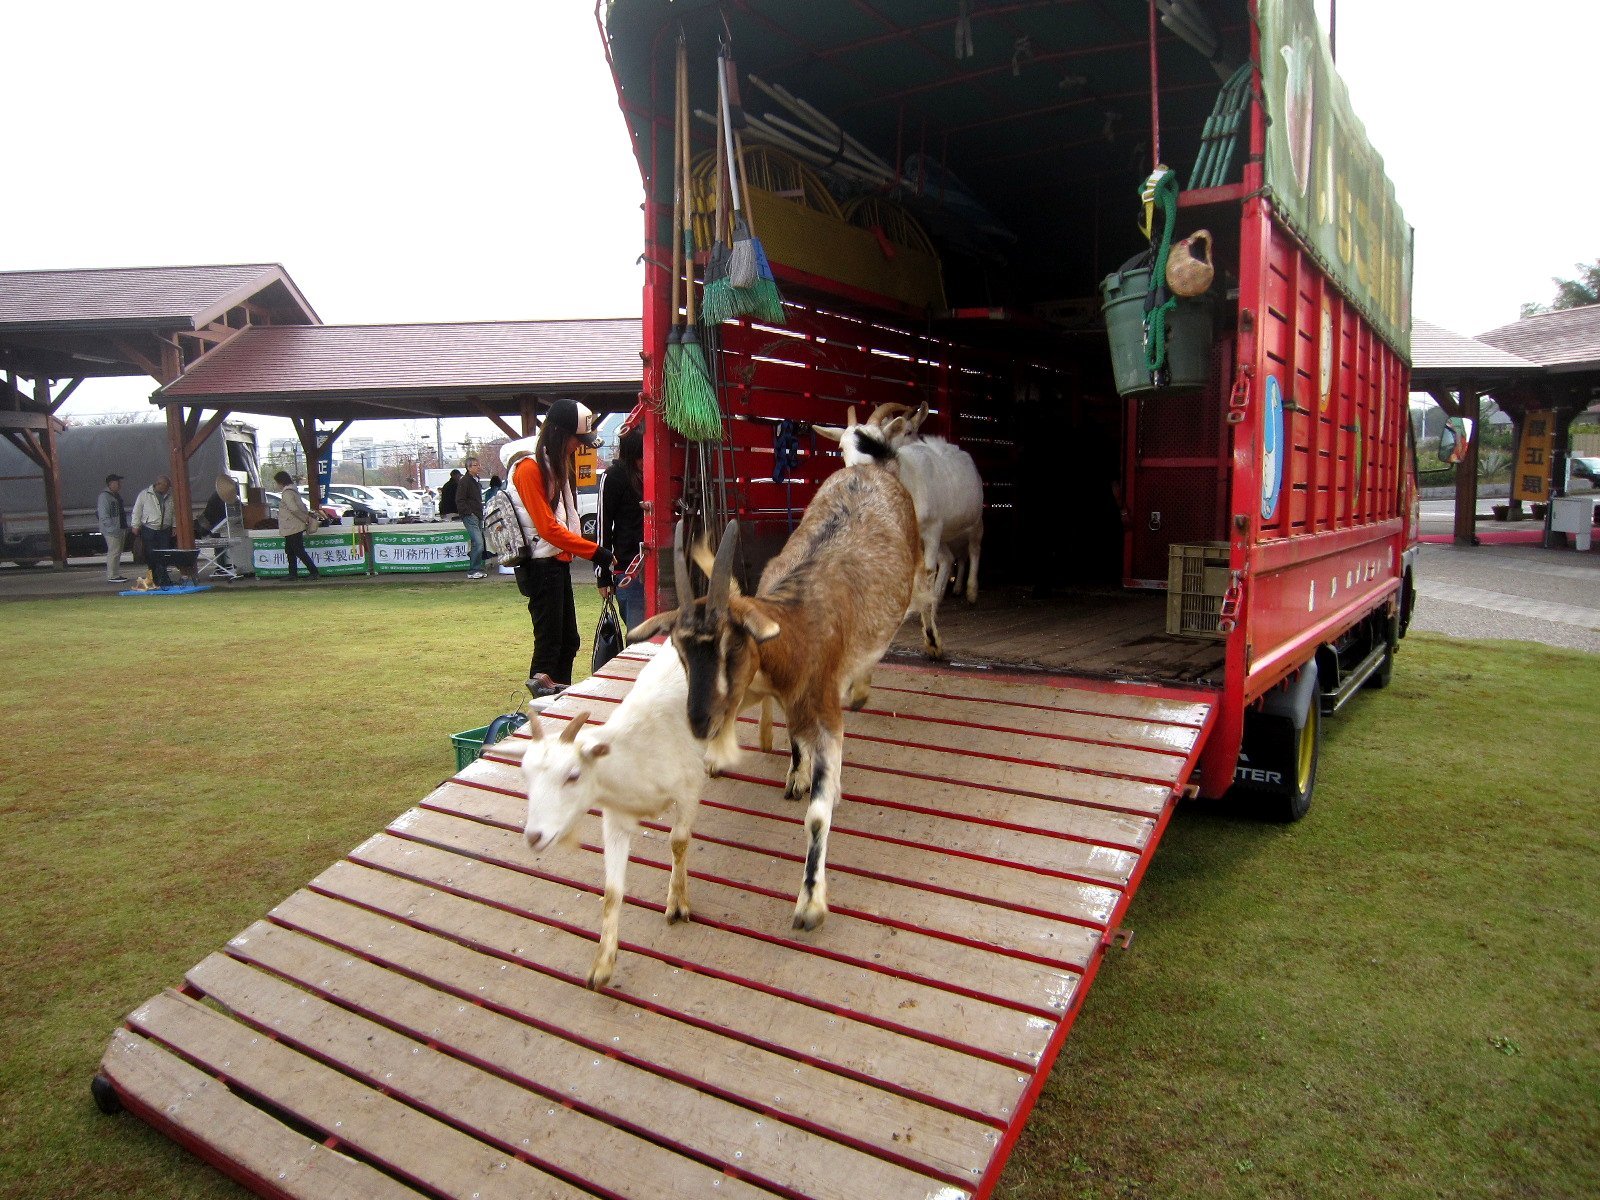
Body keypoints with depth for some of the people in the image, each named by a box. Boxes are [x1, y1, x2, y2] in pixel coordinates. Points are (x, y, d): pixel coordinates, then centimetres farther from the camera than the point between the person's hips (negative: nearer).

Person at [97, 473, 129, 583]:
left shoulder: (117, 496, 18)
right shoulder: (104, 497, -12)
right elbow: (104, 516, -18)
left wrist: (125, 528, 18)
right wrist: (113, 529, -22)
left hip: (121, 529, 10)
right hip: (112, 531, -10)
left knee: (118, 553, 12)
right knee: (113, 552, -11)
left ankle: (116, 574, 18)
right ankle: (112, 576, -10)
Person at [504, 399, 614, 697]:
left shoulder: (554, 463, 16)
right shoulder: (529, 467, -15)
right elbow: (548, 528, -19)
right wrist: (595, 552, -20)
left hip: (558, 562, 10)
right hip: (542, 565, -10)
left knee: (569, 641, 14)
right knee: (549, 643, -6)